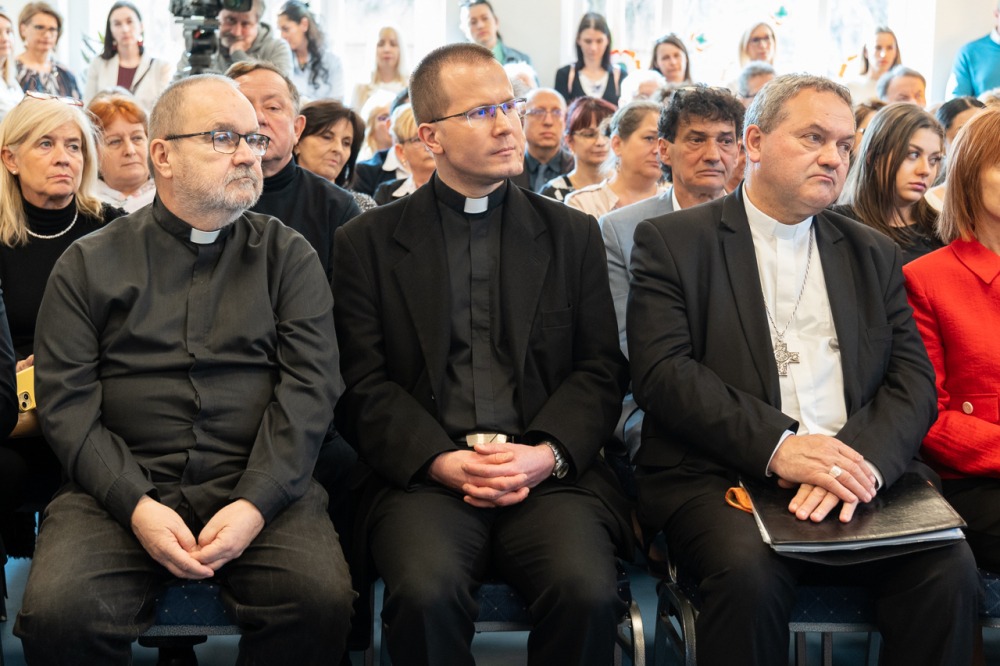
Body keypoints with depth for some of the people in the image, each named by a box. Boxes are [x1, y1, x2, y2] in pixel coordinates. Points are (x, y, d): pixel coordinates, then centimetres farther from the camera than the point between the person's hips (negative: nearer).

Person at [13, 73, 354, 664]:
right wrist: (136, 505, -13)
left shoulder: (289, 257, 10)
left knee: (323, 600, -27)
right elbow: (66, 401, 2)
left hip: (262, 486, 0)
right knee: (58, 613, -26)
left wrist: (254, 504, -14)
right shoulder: (89, 266, 10)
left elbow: (309, 387, 0)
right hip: (122, 487, 0)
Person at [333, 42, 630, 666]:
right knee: (426, 592, -31)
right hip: (425, 474, -1)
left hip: (551, 473, 1)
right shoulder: (368, 241, 11)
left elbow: (602, 369, 9)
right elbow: (362, 382, 4)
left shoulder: (573, 233, 16)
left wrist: (546, 454, -9)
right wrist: (442, 461, -12)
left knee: (587, 591, -28)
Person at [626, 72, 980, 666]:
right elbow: (663, 372, -6)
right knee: (751, 570, -34)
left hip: (857, 475, 3)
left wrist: (863, 459, -14)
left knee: (951, 568, -24)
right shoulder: (673, 241, 7)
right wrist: (774, 446, -20)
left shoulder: (875, 255, 19)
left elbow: (914, 382, 8)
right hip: (719, 477, -3)